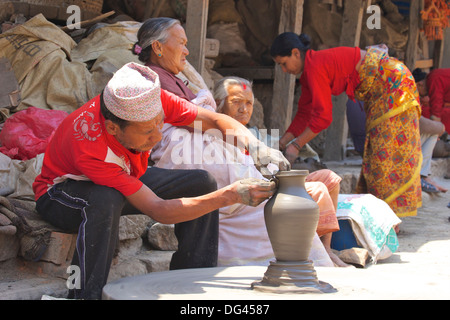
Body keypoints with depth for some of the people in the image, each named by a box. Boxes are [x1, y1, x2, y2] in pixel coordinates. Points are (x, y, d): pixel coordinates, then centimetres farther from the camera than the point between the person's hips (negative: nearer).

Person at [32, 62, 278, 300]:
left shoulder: (150, 101, -28)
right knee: (107, 200, -42)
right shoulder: (91, 149, -42)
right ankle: (84, 295, -30)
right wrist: (231, 195, -46)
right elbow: (158, 210, -40)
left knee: (201, 183, -11)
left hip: (125, 179, 7)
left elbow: (215, 120, -17)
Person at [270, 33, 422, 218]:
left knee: (385, 151, -9)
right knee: (375, 151, 10)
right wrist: (282, 142, 10)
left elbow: (323, 117, -23)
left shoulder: (315, 67, -21)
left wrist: (296, 145, -17)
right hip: (378, 90, 10)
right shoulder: (308, 72, 9)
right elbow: (304, 113, 14)